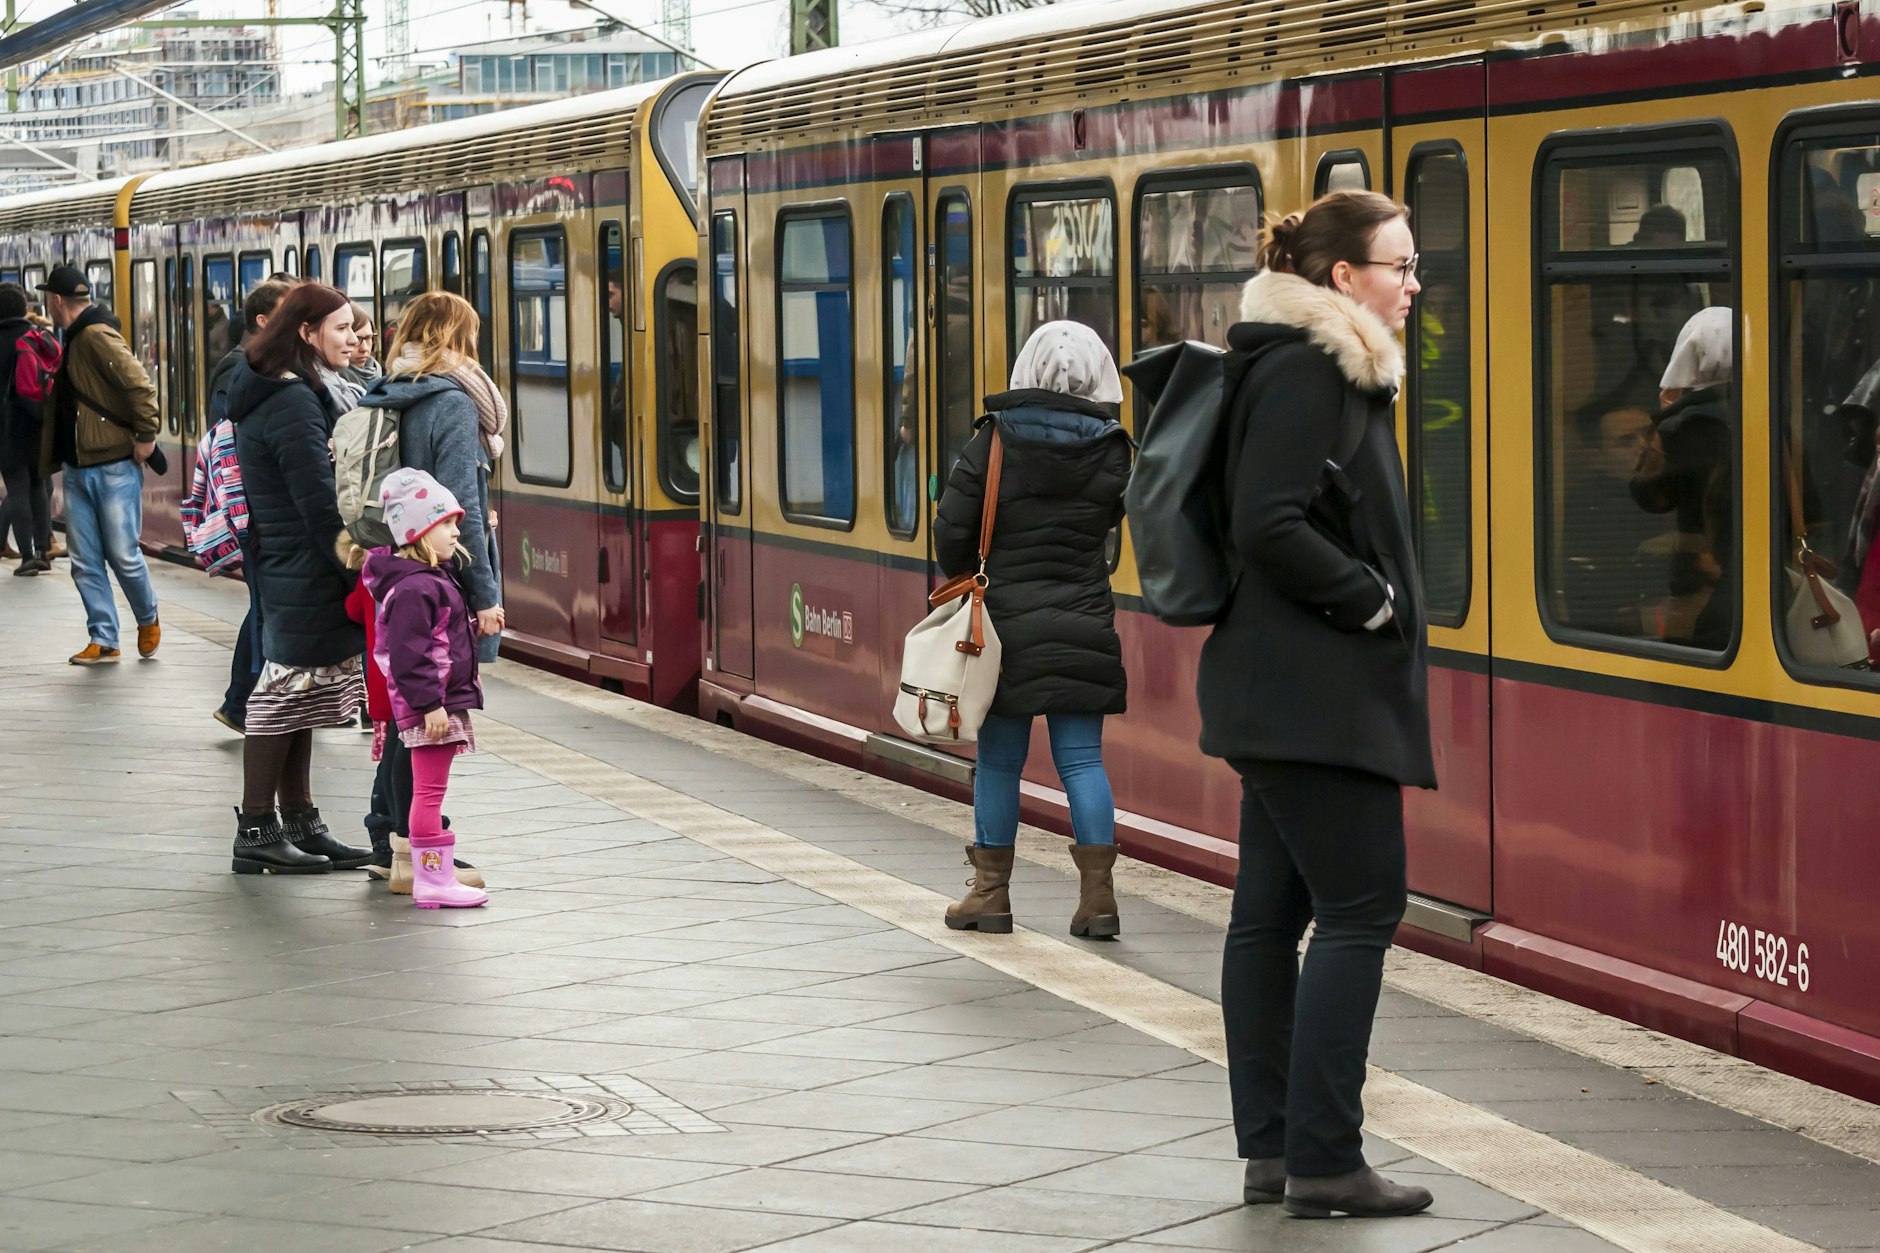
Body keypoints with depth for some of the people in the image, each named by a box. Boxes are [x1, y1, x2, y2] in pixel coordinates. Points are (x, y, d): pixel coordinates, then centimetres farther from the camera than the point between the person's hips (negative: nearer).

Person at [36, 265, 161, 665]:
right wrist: (52, 456, 17)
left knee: (123, 554, -3)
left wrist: (146, 436, -20)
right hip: (77, 468, 9)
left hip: (114, 467, -9)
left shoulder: (97, 336, -15)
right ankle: (103, 640, 9)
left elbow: (141, 385, -23)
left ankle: (148, 621, 19)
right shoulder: (73, 340, 15)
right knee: (85, 562, 5)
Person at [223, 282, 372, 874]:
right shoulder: (294, 403, -19)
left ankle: (300, 826, 19)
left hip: (283, 573, 10)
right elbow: (320, 504, -21)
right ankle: (257, 832, 1)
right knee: (285, 696, -4)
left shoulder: (267, 394, 15)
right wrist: (355, 575, -16)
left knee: (295, 701, 13)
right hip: (306, 575, -10)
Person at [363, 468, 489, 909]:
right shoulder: (413, 589, -19)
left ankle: (429, 877, 22)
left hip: (443, 704, 11)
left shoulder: (433, 580, 14)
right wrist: (430, 704, -24)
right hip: (429, 708, -11)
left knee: (429, 791, 15)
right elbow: (409, 656, -23)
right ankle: (434, 881, -7)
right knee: (429, 791, -8)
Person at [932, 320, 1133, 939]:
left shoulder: (992, 444, -5)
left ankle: (991, 893, 14)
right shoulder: (1110, 452, -2)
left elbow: (951, 536, -5)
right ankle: (1097, 895, -1)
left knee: (998, 760, 8)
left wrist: (970, 579, 13)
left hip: (1005, 626, -1)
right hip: (1083, 628, 1)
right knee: (1081, 759, 4)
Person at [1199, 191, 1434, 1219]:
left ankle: (1271, 1151, 14)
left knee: (1272, 912, 10)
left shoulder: (1325, 370, 17)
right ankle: (1324, 1161, -6)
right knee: (1360, 907, -8)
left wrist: (1378, 601, 12)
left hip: (1283, 696, 11)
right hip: (1317, 695, -11)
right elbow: (1270, 528, -22)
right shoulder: (1304, 374, -15)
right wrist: (1370, 601, -14)